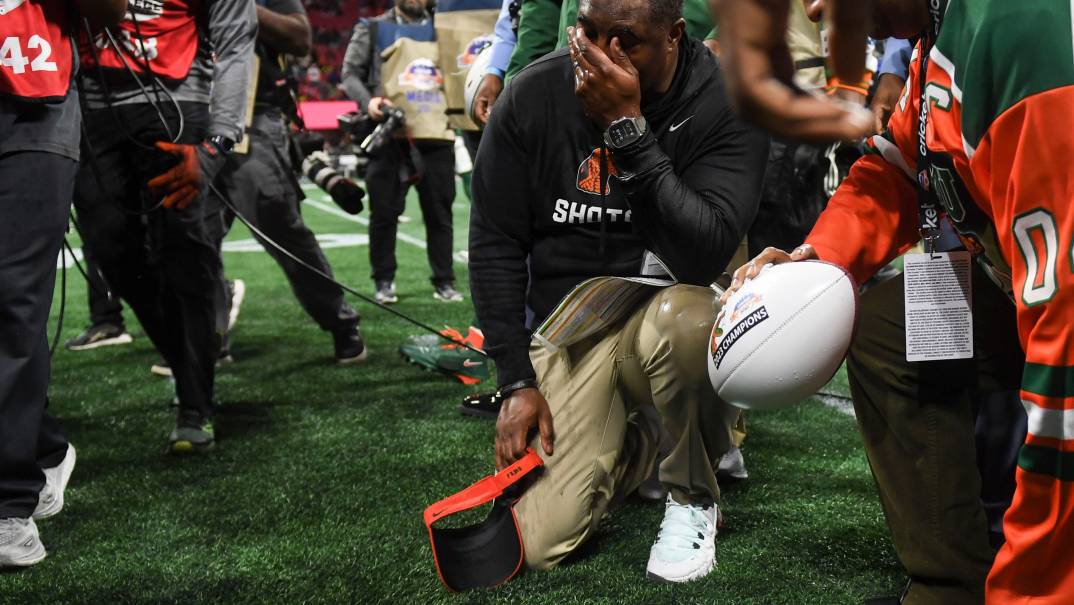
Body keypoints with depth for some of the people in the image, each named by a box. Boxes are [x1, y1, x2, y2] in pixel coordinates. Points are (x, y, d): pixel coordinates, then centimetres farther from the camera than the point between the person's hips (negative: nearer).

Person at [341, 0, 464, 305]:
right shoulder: (372, 29, 12)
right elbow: (351, 73, 5)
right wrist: (367, 100, -13)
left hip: (435, 133, 1)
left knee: (439, 211, 3)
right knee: (384, 211, 1)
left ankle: (444, 282, 11)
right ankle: (384, 282, 12)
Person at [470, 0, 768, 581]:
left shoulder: (725, 104, -14)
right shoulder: (531, 96, -7)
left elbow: (704, 258, -26)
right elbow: (494, 244, -1)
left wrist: (626, 125, -30)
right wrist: (516, 381, -5)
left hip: (669, 310, -1)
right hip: (567, 331, 2)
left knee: (684, 317, -39)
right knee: (534, 543, -12)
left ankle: (693, 496, -7)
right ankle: (637, 440, 23)